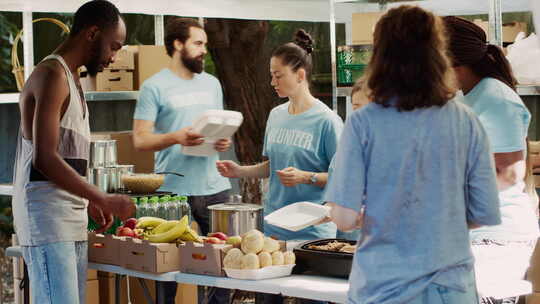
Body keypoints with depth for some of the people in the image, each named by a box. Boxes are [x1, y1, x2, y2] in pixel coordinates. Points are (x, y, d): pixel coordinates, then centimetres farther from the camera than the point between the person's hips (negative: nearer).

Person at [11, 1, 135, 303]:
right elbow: (44, 158, -19)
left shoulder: (71, 78, 21)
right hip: (46, 214, -10)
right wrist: (105, 200, -15)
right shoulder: (52, 75, -10)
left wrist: (91, 203, 16)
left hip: (72, 220, 10)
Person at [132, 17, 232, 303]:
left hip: (214, 187, 5)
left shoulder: (212, 83, 15)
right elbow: (140, 140, -7)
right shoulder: (154, 87, -3)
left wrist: (224, 140, -1)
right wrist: (176, 137, -23)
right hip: (173, 190, -5)